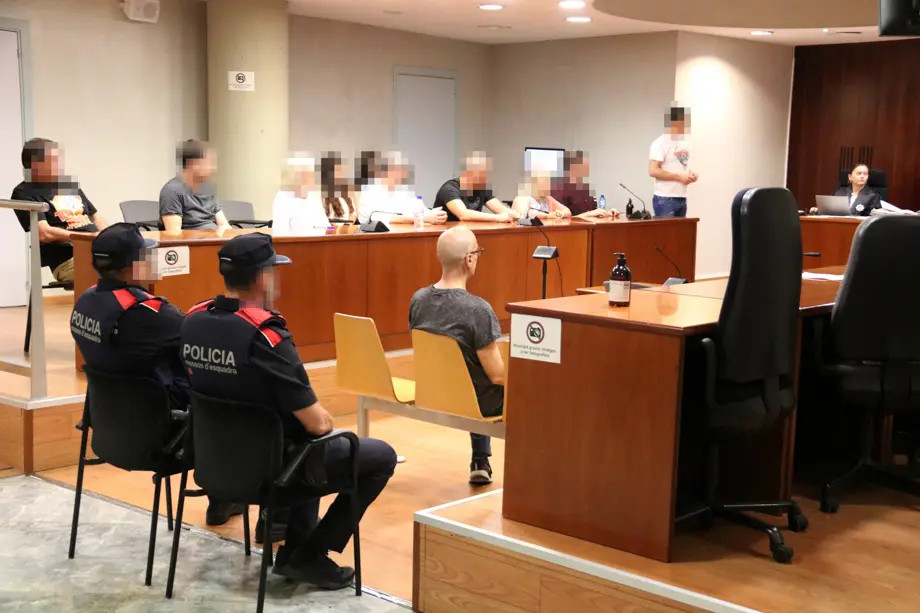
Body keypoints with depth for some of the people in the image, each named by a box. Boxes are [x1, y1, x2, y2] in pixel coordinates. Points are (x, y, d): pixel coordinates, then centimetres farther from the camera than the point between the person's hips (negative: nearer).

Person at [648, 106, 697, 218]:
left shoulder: (684, 142, 15)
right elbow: (653, 171, -17)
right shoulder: (660, 143, -10)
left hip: (682, 198, 8)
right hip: (665, 199, -8)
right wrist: (679, 177, -18)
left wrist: (691, 174, 3)